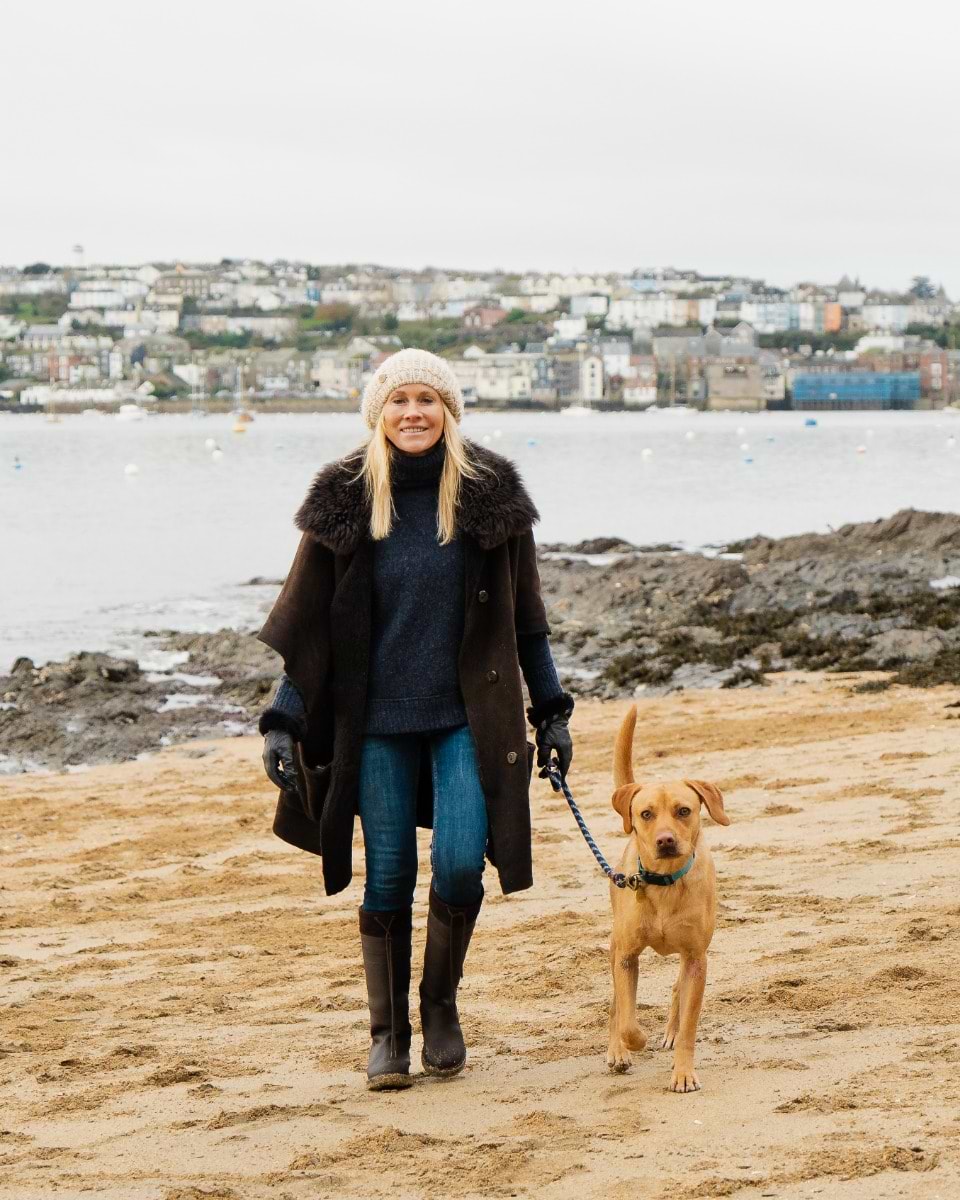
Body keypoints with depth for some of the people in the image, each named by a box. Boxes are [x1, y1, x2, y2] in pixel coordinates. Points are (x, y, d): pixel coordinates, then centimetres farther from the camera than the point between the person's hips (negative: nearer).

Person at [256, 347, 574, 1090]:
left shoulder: (490, 492, -2)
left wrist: (551, 711, 5)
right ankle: (388, 1031, 18)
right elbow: (308, 621, 2)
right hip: (377, 719, 0)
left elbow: (525, 616, 5)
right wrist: (282, 719, -4)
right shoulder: (345, 499, -2)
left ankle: (441, 1003, 14)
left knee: (460, 861, -12)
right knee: (388, 877, 4)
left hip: (468, 715, 0)